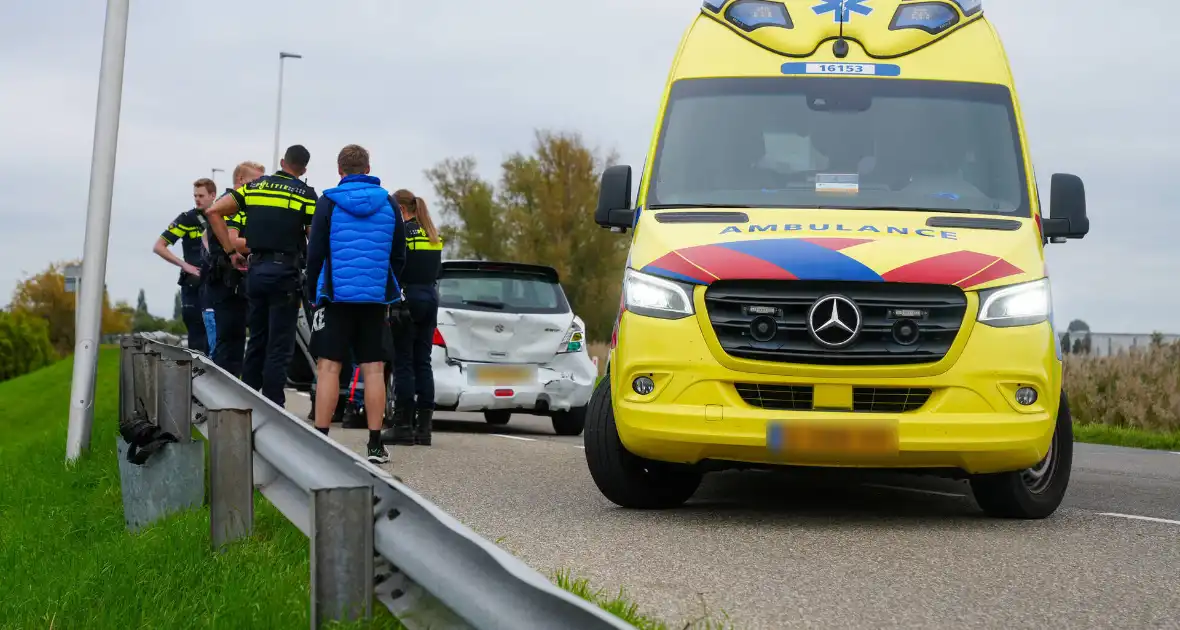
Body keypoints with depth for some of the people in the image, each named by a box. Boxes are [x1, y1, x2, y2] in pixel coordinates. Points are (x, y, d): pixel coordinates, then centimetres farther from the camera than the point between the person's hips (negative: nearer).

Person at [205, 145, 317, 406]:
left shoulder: (254, 187, 10)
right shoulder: (306, 194, -2)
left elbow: (213, 211, 4)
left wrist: (231, 251, 6)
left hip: (255, 269, 5)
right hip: (285, 272, -4)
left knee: (256, 341, 15)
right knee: (279, 346, -1)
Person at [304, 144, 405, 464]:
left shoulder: (329, 203, -3)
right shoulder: (387, 204, 5)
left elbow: (315, 254, -4)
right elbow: (399, 255, 8)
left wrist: (312, 293, 5)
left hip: (336, 297, -2)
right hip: (376, 300, 2)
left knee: (328, 368, 0)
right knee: (374, 370, 4)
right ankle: (375, 444, 3)